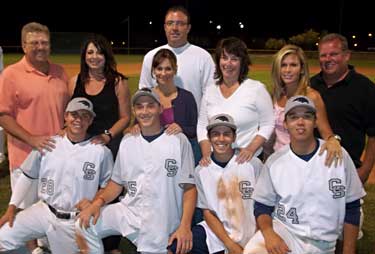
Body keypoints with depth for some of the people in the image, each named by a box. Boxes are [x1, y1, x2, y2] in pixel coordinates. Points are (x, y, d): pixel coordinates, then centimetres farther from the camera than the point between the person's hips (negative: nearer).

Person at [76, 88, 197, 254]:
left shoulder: (178, 141, -7)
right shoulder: (127, 141, 7)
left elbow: (189, 187, -7)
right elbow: (117, 182, 12)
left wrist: (185, 226, -17)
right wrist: (98, 202, -7)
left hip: (160, 225, -3)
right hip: (128, 211, 4)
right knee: (85, 225, -11)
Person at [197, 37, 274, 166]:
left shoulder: (257, 88, -6)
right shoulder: (210, 90, 5)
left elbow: (267, 125, -5)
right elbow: (202, 125, 8)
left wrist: (251, 149, -16)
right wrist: (206, 154, -3)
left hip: (246, 160, -3)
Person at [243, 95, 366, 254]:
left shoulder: (338, 155, -3)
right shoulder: (274, 161, -1)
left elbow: (351, 207, 4)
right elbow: (262, 205, 4)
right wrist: (268, 233, -17)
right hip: (282, 230, -1)